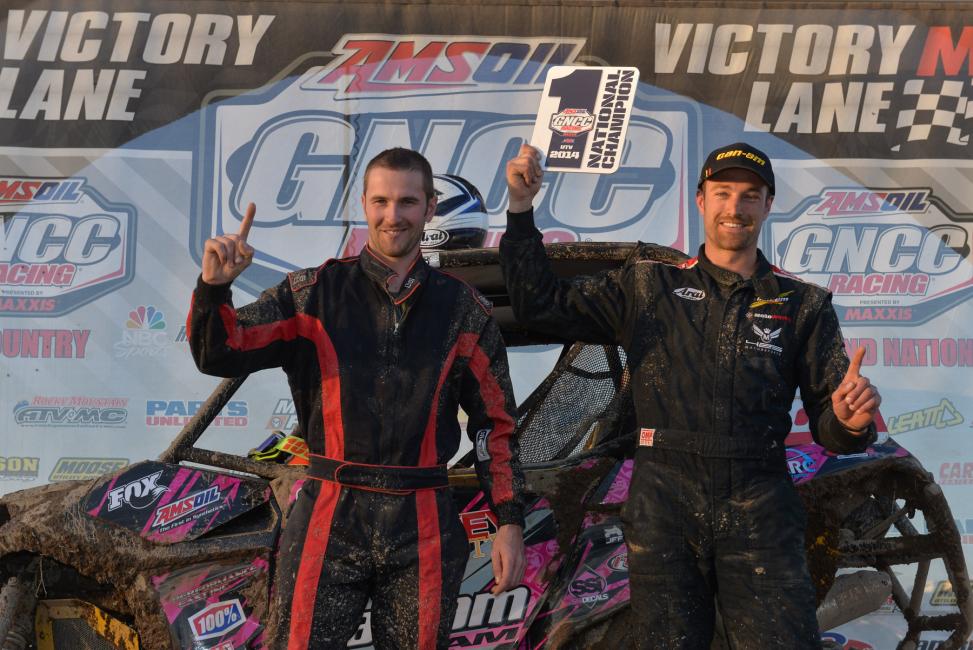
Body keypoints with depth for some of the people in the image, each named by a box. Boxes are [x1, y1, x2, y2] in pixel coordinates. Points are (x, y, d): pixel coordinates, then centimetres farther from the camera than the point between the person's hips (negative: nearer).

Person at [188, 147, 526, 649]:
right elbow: (220, 355, -3)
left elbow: (495, 424, 9)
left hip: (424, 532, 1)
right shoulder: (315, 293, 4)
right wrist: (213, 287, -22)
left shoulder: (463, 311, 7)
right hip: (330, 522, -1)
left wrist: (509, 521, 2)